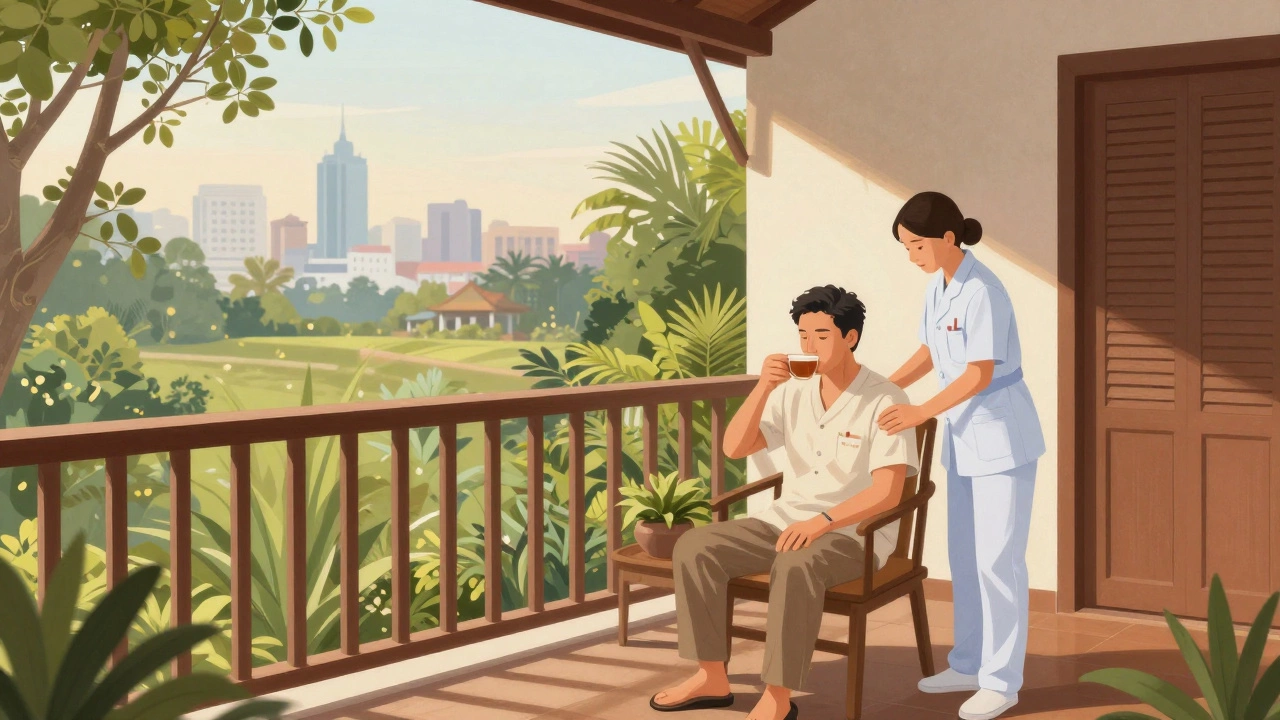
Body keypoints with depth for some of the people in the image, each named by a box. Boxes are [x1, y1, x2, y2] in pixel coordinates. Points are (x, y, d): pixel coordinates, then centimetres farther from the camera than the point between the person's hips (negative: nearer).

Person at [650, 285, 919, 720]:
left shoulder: (884, 400, -12)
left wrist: (822, 521, -31)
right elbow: (735, 448, -2)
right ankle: (712, 678, -4)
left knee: (795, 566, -38)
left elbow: (887, 492, -19)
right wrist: (763, 386, -15)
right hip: (787, 520, 6)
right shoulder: (793, 393, 5)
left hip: (855, 534, -6)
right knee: (694, 548, -13)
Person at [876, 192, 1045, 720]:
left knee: (997, 558, -3)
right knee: (964, 554, 13)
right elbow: (929, 354, 15)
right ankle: (970, 665, 25)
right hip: (965, 432, 9)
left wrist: (920, 414, -27)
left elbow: (980, 374, -24)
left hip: (1002, 435, -9)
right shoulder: (939, 284, 5)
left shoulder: (982, 291, -22)